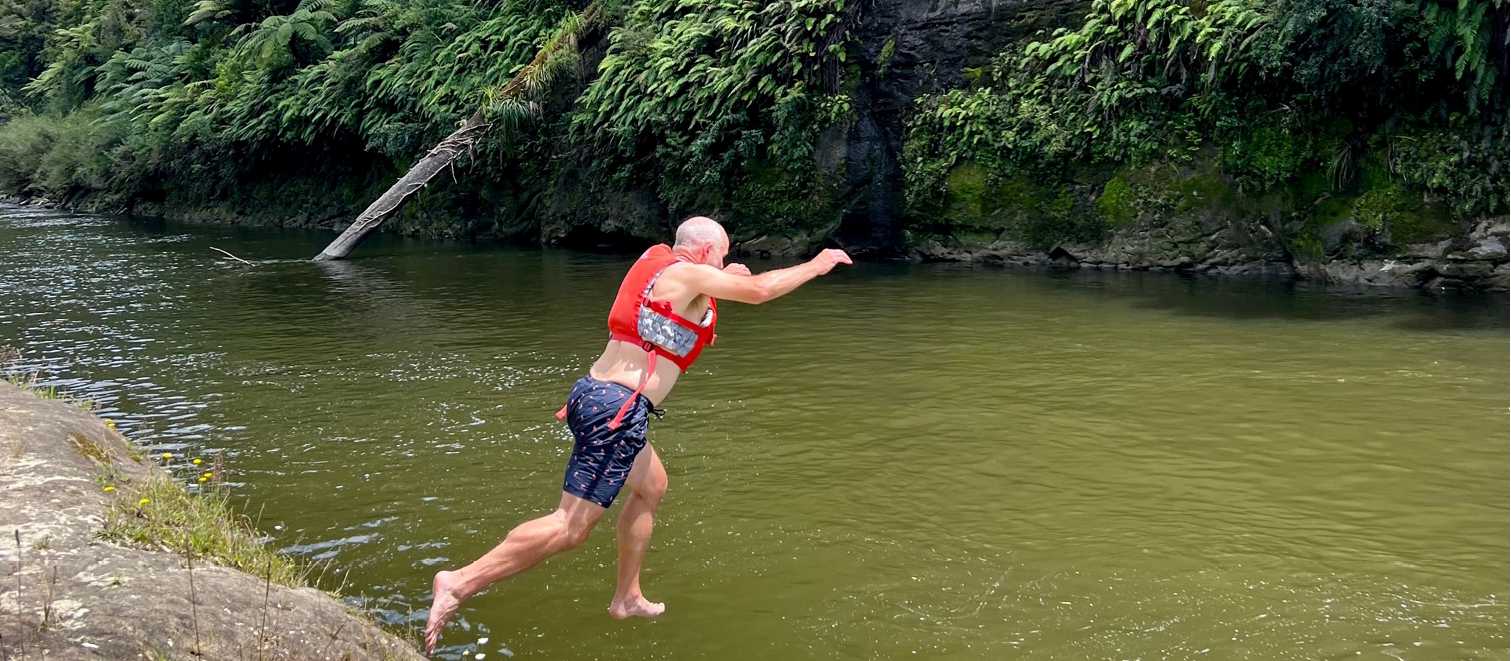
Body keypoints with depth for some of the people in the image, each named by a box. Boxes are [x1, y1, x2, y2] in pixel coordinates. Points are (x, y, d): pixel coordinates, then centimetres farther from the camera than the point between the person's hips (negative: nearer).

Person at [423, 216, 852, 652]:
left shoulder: (655, 259, 18)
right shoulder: (689, 274, -6)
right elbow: (759, 291, -5)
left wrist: (725, 280, 32)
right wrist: (815, 266, 8)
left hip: (593, 395, 10)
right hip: (618, 409, -10)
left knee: (652, 485, 26)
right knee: (572, 526, -10)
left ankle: (627, 598, 30)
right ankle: (460, 584, -15)